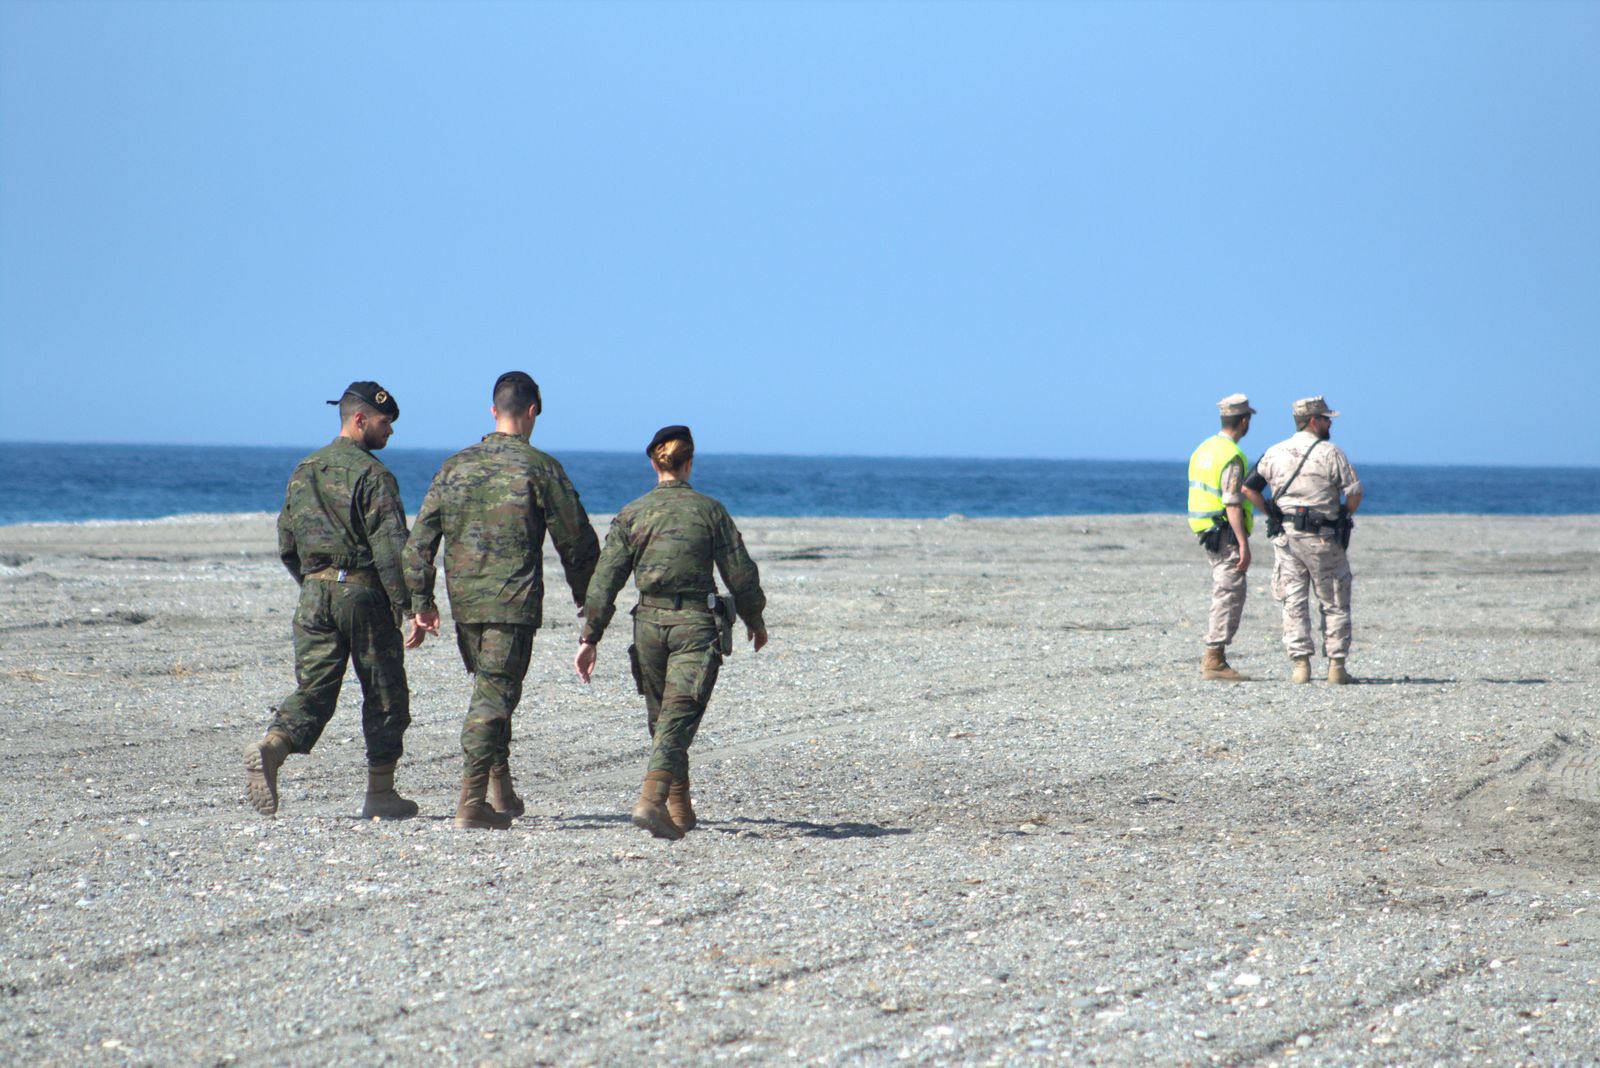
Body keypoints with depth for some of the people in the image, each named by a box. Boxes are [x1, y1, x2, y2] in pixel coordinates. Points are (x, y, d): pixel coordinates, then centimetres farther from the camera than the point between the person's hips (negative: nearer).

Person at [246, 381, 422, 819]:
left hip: (314, 591, 6)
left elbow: (287, 546, 18)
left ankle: (270, 748, -24)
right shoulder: (371, 474, -9)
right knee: (384, 693, 5)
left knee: (313, 688, 3)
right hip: (362, 591, -6)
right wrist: (405, 603, -17)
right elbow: (390, 545, -17)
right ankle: (380, 794, 9)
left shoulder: (304, 471, 14)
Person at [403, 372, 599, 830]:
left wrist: (422, 603, 10)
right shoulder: (539, 468, -5)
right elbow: (576, 540, -2)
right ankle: (472, 802, -11)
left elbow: (421, 538, 6)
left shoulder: (456, 466, 7)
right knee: (494, 696, -4)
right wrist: (588, 603, 9)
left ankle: (502, 791, 24)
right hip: (513, 603, -5)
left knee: (490, 690, 20)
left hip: (464, 603, 5)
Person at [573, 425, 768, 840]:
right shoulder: (709, 511, 1)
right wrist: (754, 619, 19)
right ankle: (651, 798, -30)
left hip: (649, 623, 3)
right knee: (680, 715, -9)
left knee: (660, 716, 17)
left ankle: (681, 811, 25)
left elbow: (604, 580, 2)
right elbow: (740, 573, 3)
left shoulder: (631, 514, 6)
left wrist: (590, 638, 5)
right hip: (696, 622, -3)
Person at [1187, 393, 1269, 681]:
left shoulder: (1205, 448, 12)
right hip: (1226, 532, -10)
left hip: (1208, 532, 10)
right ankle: (1214, 660, -8)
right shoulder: (1232, 457, -17)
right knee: (1230, 595, -7)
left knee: (1224, 594, 16)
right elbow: (1232, 505, -22)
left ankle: (1214, 659, 17)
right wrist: (1243, 545, -23)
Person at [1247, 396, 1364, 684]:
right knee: (1334, 604, 6)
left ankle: (1300, 664, -2)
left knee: (1294, 602, 6)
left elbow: (1248, 489, 3)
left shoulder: (1274, 453, 5)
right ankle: (1336, 666, 3)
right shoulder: (1330, 453, -7)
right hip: (1322, 538, -3)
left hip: (1286, 535, 3)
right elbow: (1355, 494, -10)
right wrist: (1343, 517, 8)